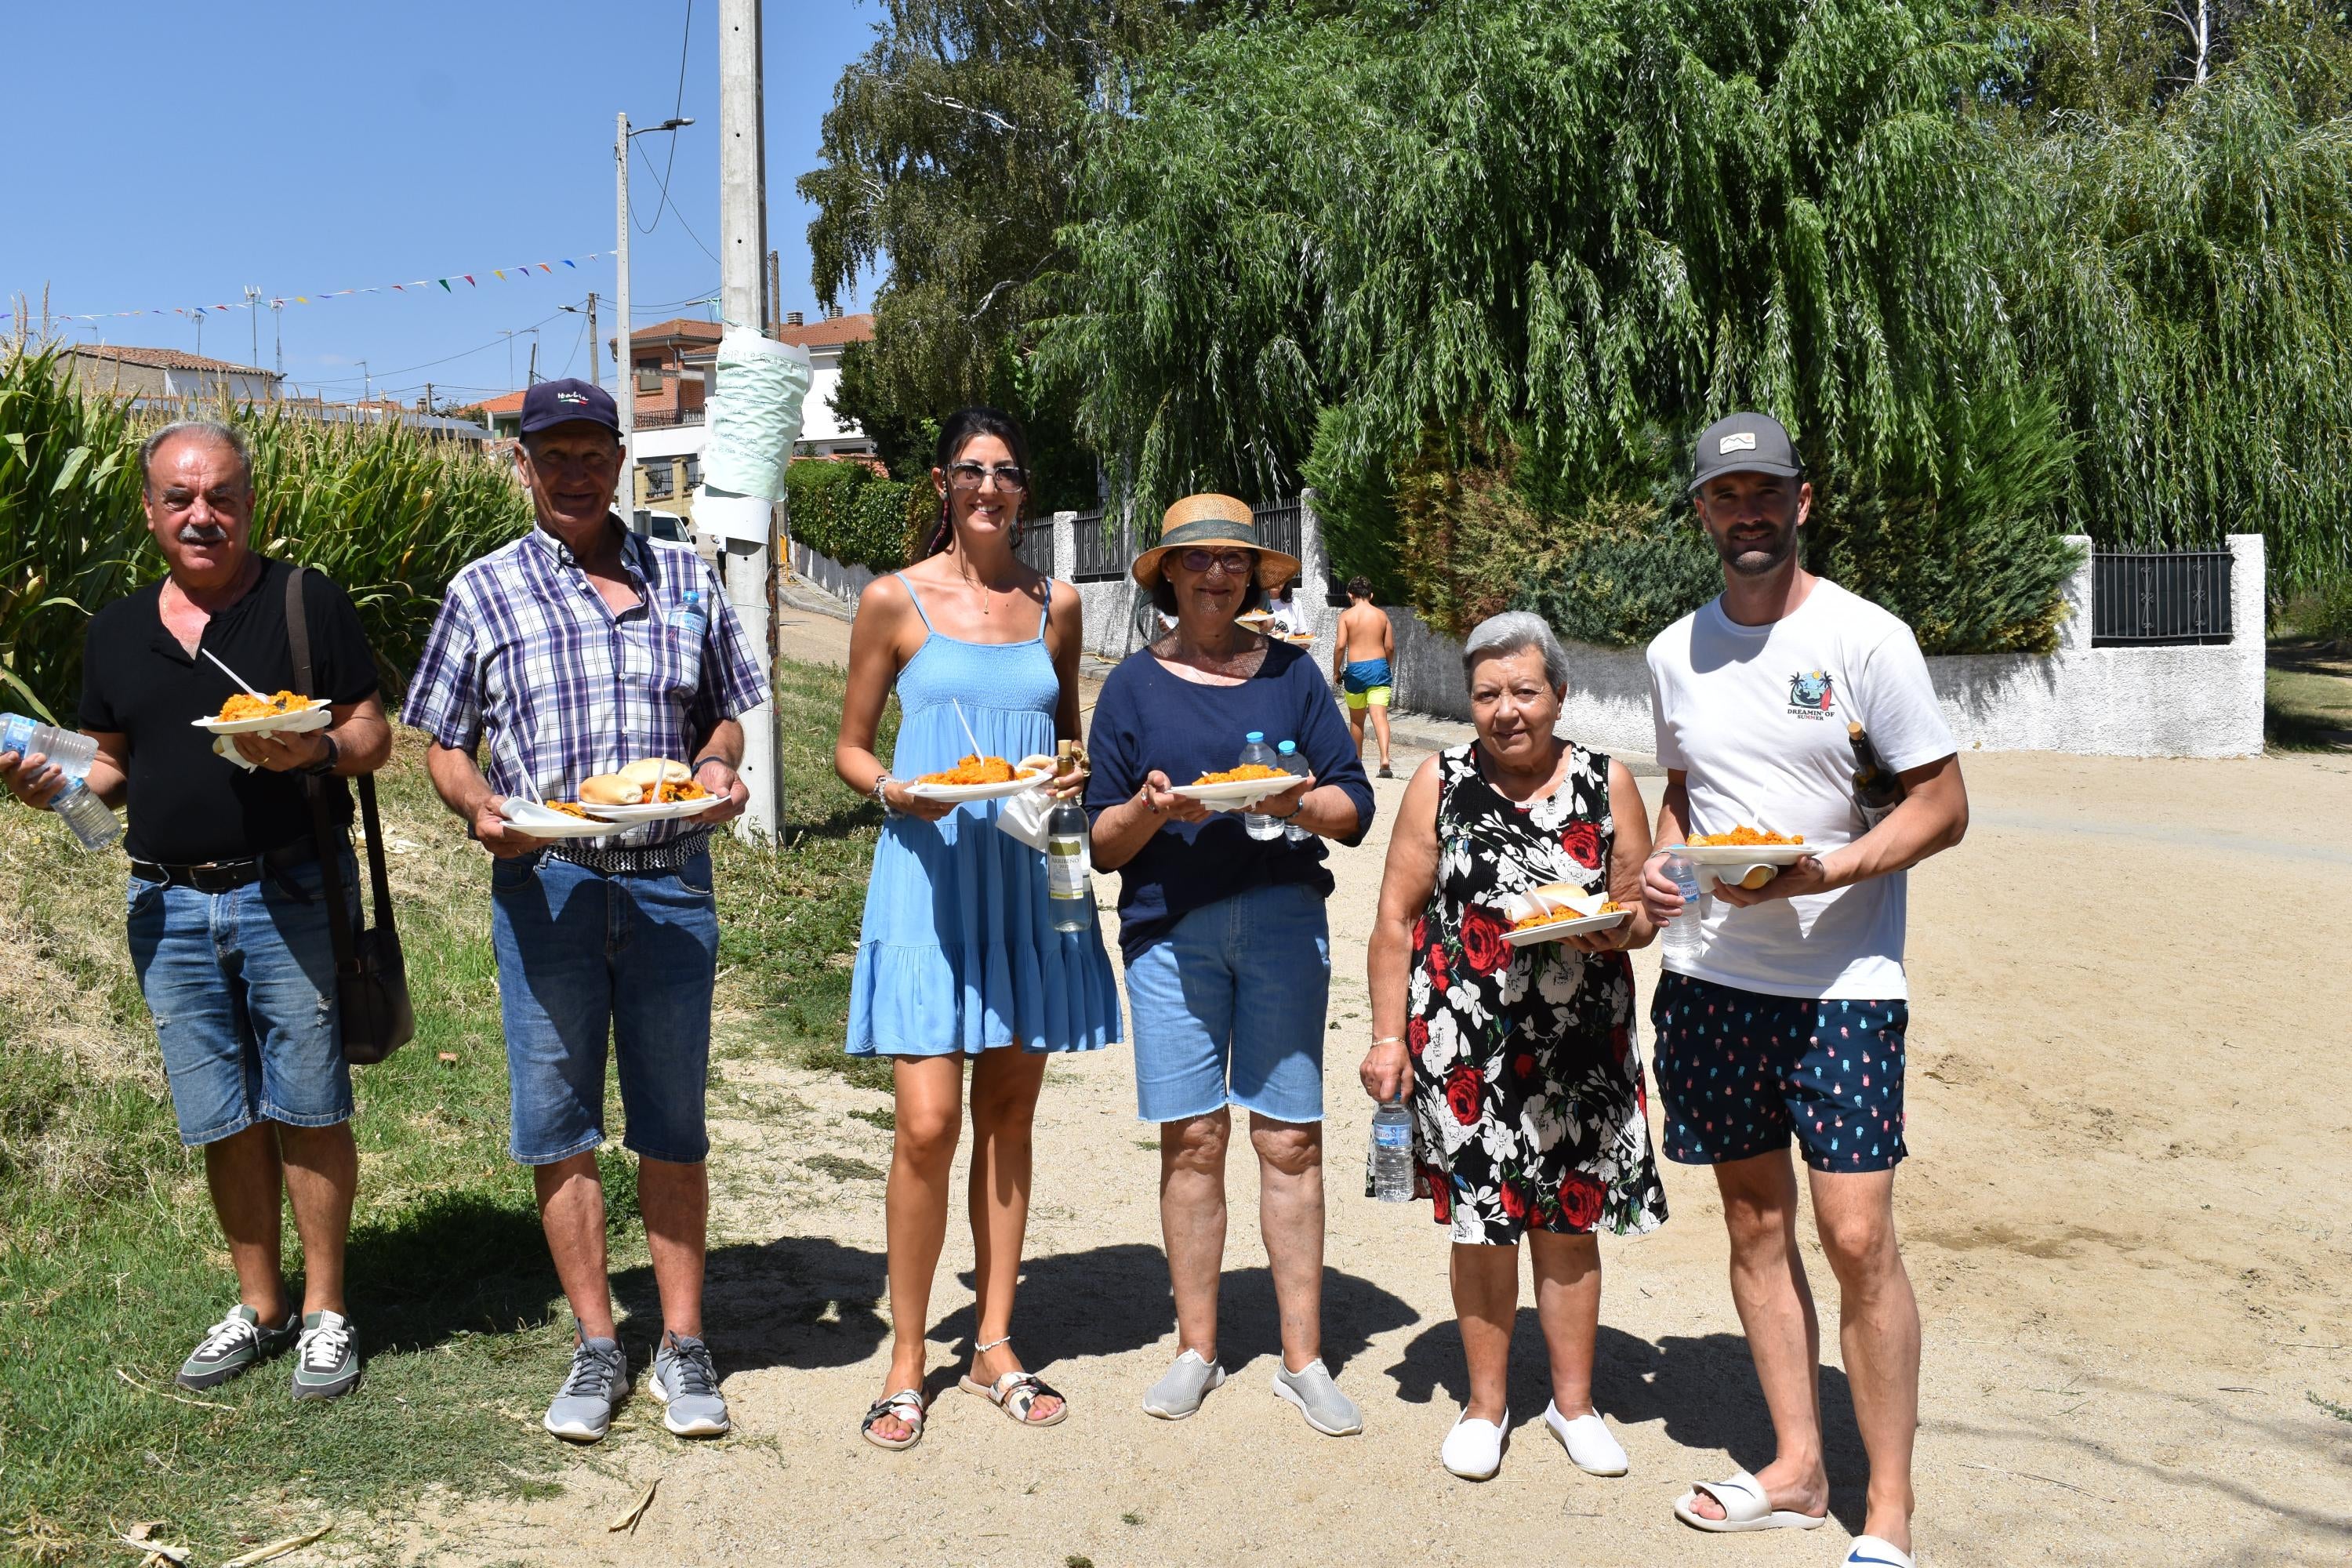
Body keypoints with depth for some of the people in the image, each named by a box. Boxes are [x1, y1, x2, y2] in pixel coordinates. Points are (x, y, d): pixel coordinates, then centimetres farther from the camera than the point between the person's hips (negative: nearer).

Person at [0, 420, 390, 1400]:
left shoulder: (307, 604, -2)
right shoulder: (116, 632, 12)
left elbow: (372, 738, -2)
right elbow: (115, 767, 17)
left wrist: (316, 750, -23)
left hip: (290, 894, -4)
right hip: (169, 905, 4)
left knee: (306, 1111, 1)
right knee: (222, 1119, 11)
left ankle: (326, 1312, 14)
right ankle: (260, 1307, 25)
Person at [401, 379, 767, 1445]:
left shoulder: (685, 580, 9)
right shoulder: (485, 591, 5)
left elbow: (724, 712, 16)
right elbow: (443, 743, 8)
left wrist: (719, 771, -6)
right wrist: (482, 811, -12)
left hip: (670, 881, 1)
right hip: (542, 881, 0)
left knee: (673, 1122, 6)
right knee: (557, 1121, 5)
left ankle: (682, 1346, 18)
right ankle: (596, 1345, 20)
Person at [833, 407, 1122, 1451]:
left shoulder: (1056, 606, 10)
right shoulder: (895, 601, 1)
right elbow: (850, 747, 6)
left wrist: (1074, 779, -3)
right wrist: (895, 791, -15)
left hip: (1030, 884, 3)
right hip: (929, 880, -3)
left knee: (1008, 1115, 9)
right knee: (928, 1124, -8)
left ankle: (995, 1345, 22)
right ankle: (906, 1361, 9)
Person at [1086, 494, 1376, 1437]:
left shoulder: (1290, 673, 10)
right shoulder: (1134, 684, 8)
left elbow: (1354, 808, 8)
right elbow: (1103, 840, 7)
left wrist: (1300, 803, -12)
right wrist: (1151, 810, -13)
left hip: (1282, 919, 1)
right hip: (1170, 925, 0)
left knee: (1290, 1139, 2)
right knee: (1193, 1138, 2)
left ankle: (1303, 1359, 12)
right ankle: (1196, 1351, 16)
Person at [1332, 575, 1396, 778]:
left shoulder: (1346, 615, -2)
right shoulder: (1381, 615, 5)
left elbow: (1340, 645, -9)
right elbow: (1390, 647, 4)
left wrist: (1336, 671, 3)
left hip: (1355, 669, -1)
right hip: (1379, 666, 1)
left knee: (1356, 719, 14)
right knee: (1379, 716, -9)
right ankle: (1384, 759, -28)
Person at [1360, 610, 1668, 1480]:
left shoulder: (1608, 783, 2)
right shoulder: (1440, 782, 0)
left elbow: (1643, 911, 7)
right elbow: (1397, 918, 0)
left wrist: (1615, 928, -16)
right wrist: (1388, 1035, -4)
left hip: (1579, 1044, 1)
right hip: (1465, 1043, -1)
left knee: (1569, 1223, 10)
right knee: (1482, 1223, 7)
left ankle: (1574, 1401, 28)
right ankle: (1485, 1405, 25)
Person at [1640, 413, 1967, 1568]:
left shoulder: (1866, 638, -6)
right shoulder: (1675, 652, 9)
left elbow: (1944, 804, -6)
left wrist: (1829, 871, -20)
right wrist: (1661, 866, 2)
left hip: (1842, 985, -5)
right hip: (1711, 981, 5)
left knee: (1857, 1238, -6)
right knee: (1756, 1223, 11)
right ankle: (1796, 1470, 25)